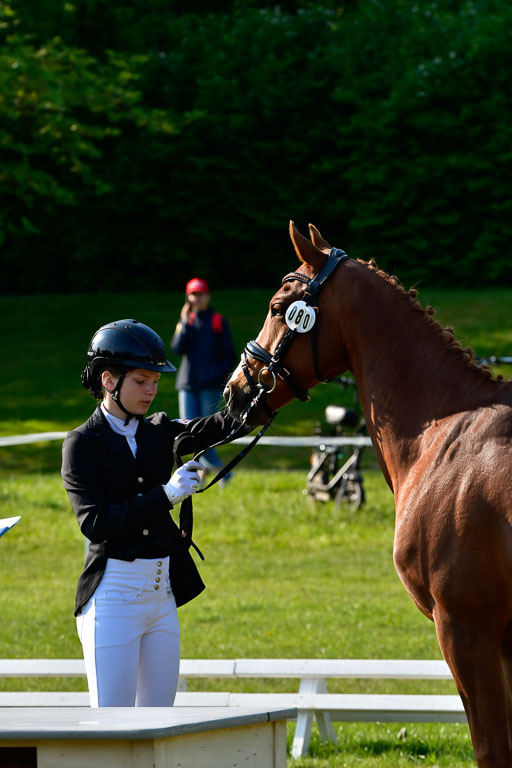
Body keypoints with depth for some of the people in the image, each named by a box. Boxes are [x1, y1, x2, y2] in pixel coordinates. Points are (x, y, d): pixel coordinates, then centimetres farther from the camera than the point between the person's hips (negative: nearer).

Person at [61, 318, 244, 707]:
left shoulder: (159, 433, 11)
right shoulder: (83, 444, -5)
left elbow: (216, 428, -6)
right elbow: (93, 522, -17)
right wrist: (165, 494, -22)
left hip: (162, 592, 6)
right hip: (113, 594, -6)